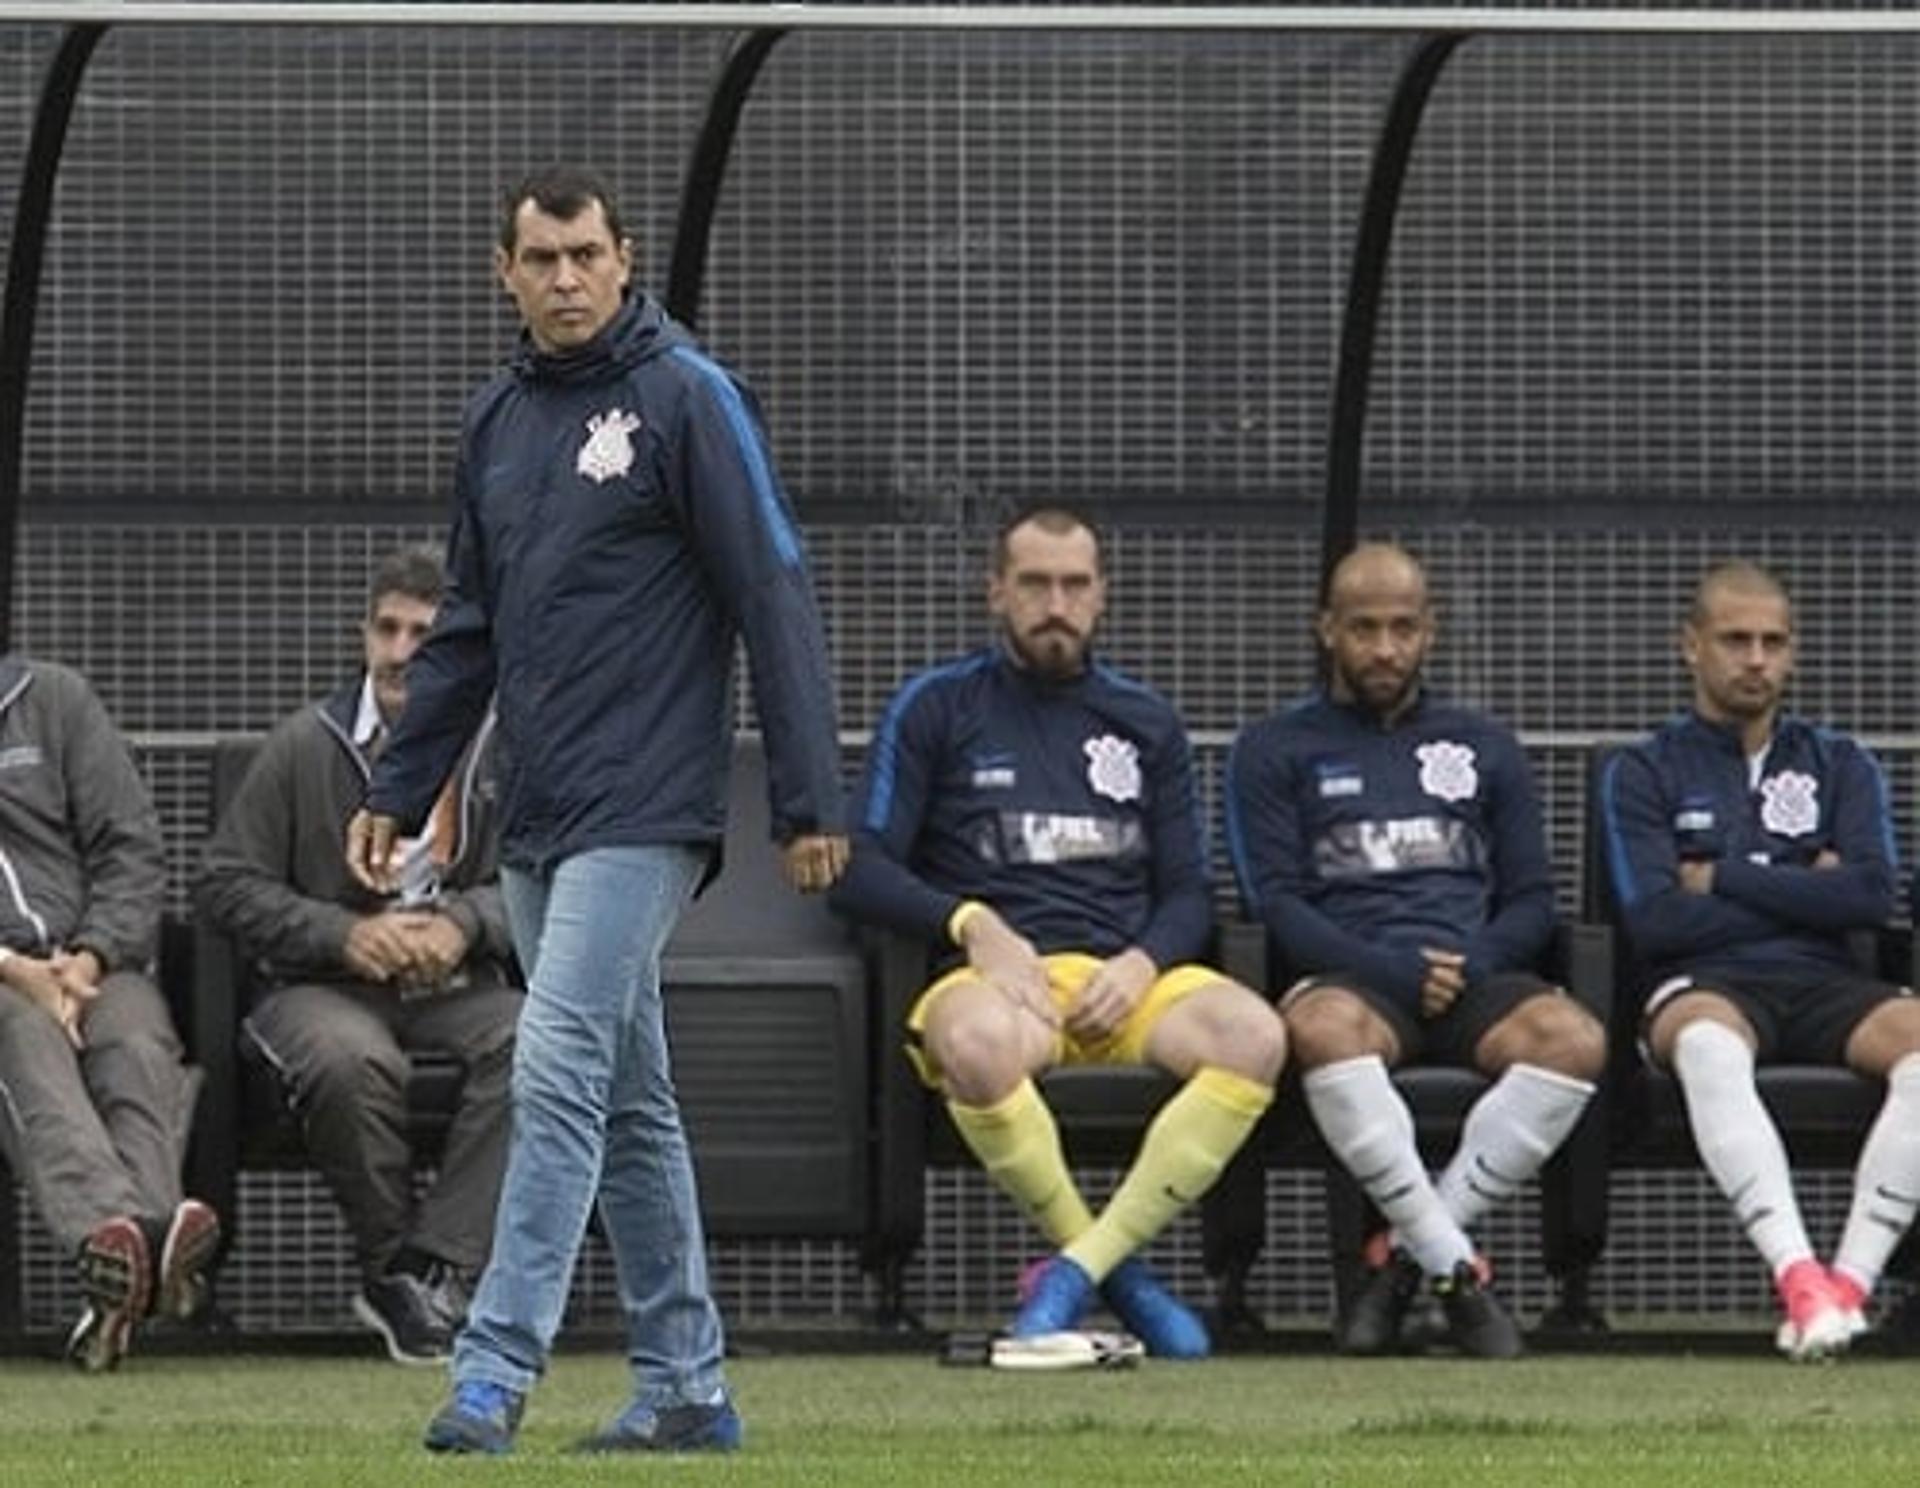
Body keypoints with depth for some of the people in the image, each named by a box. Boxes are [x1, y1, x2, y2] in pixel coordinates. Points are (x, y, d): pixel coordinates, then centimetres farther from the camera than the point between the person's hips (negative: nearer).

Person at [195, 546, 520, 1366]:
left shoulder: (498, 751, 7)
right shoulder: (303, 746, 2)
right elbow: (225, 884, 0)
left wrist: (463, 924, -14)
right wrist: (345, 935, -14)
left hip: (452, 982, 2)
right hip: (317, 984, -2)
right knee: (351, 1061, -38)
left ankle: (436, 1266, -30)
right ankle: (389, 1263, -16)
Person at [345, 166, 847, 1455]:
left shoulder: (688, 398, -7)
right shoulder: (499, 421, 14)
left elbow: (775, 599, -10)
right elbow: (468, 631, 21)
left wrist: (811, 803, -14)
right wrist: (397, 792, 17)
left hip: (643, 814, -7)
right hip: (537, 820, 7)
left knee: (561, 1078, -14)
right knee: (630, 1102, 11)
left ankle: (496, 1369, -16)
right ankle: (686, 1386, 15)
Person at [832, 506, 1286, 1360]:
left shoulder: (1144, 723, 22)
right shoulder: (936, 710, 13)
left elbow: (1187, 896, 17)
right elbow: (861, 869, 5)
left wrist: (1142, 962, -5)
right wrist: (972, 925, -11)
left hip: (1127, 978, 3)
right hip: (995, 973, -3)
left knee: (1251, 1035, -31)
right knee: (977, 1045, -41)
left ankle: (1078, 1269, -27)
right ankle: (1117, 1272, -19)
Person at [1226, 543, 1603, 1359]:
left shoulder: (1482, 748, 24)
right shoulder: (1275, 750, 15)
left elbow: (1531, 899, 18)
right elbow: (1275, 901, 2)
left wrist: (1473, 963, -5)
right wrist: (1393, 971, -12)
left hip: (1474, 977, 3)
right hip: (1351, 977, -3)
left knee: (1573, 1038, -32)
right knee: (1321, 1027, -41)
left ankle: (1408, 1255, -25)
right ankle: (1452, 1266, -35)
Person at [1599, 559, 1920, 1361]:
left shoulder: (1839, 766, 20)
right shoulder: (1644, 773, 13)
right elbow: (1653, 919, -3)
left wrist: (1726, 881, 2)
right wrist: (1804, 892, 3)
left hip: (1823, 981, 2)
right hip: (1704, 985, -2)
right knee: (1707, 1046, -41)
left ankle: (1850, 1283, -37)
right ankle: (1798, 1277, -51)